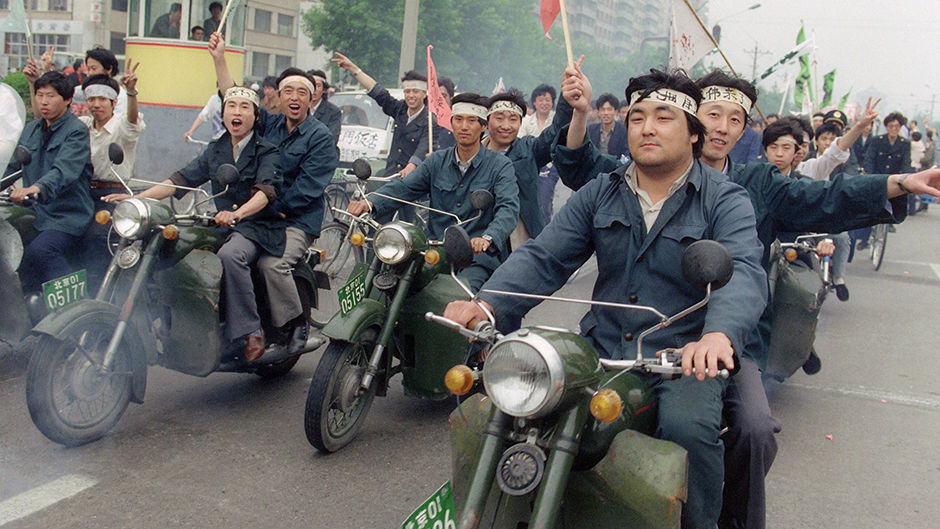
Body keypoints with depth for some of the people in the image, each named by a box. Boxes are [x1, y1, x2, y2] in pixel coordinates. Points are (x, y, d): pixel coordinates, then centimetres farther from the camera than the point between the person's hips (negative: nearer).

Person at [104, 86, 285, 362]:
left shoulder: (267, 152, -4)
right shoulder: (215, 150, 15)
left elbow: (266, 190, -22)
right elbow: (183, 178, 8)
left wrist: (237, 214, -42)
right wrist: (136, 198, -5)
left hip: (260, 228, -6)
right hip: (222, 225, 6)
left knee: (229, 255, -37)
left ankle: (251, 331, -26)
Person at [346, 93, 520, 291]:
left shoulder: (500, 165, 1)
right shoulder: (437, 161, 15)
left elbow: (508, 208, -14)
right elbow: (404, 187, 3)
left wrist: (487, 238, -36)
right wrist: (370, 203, -18)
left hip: (477, 258, -4)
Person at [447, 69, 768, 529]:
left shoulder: (724, 201, -2)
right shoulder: (600, 193, 11)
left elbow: (743, 271, -21)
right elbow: (543, 257, 0)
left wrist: (718, 334, -44)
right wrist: (487, 304, -20)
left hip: (684, 355, -3)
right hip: (601, 348, 4)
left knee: (688, 426, -32)